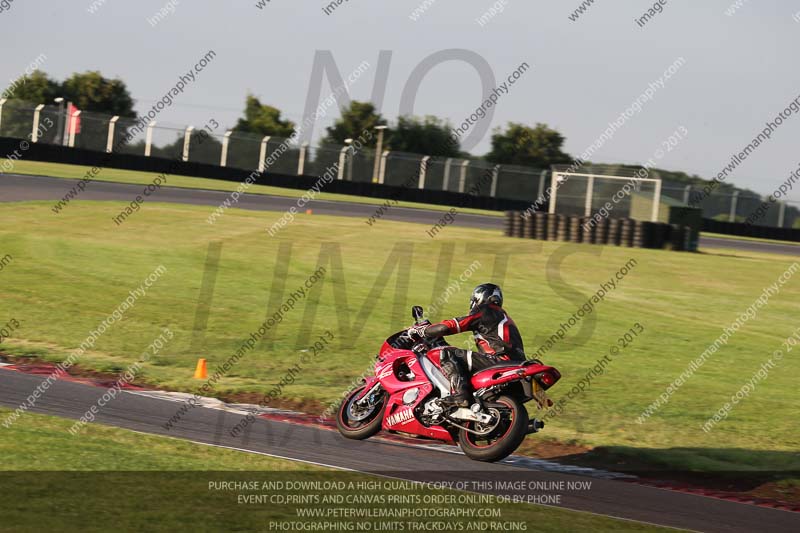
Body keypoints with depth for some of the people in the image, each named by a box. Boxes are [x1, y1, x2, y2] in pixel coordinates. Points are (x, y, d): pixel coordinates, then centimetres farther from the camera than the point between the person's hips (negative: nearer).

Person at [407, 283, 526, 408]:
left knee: (447, 354, -13)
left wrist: (419, 331, 8)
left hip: (499, 360, -9)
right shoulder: (502, 315, 28)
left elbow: (446, 327, -6)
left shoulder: (483, 313, 0)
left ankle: (461, 394, -29)